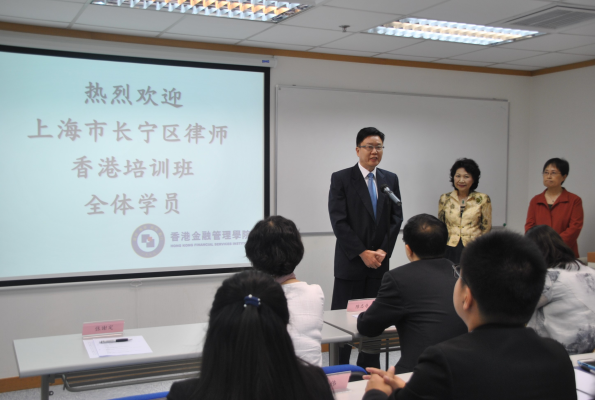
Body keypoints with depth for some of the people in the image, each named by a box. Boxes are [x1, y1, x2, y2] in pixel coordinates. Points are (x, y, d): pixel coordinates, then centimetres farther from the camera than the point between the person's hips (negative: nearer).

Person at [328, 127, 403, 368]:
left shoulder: (391, 179, 10)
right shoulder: (341, 179, -4)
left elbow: (396, 218, 8)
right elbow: (338, 221, -10)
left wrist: (383, 251, -5)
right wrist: (363, 253, -13)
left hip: (379, 262, 4)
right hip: (350, 263, -4)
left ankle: (369, 369, 21)